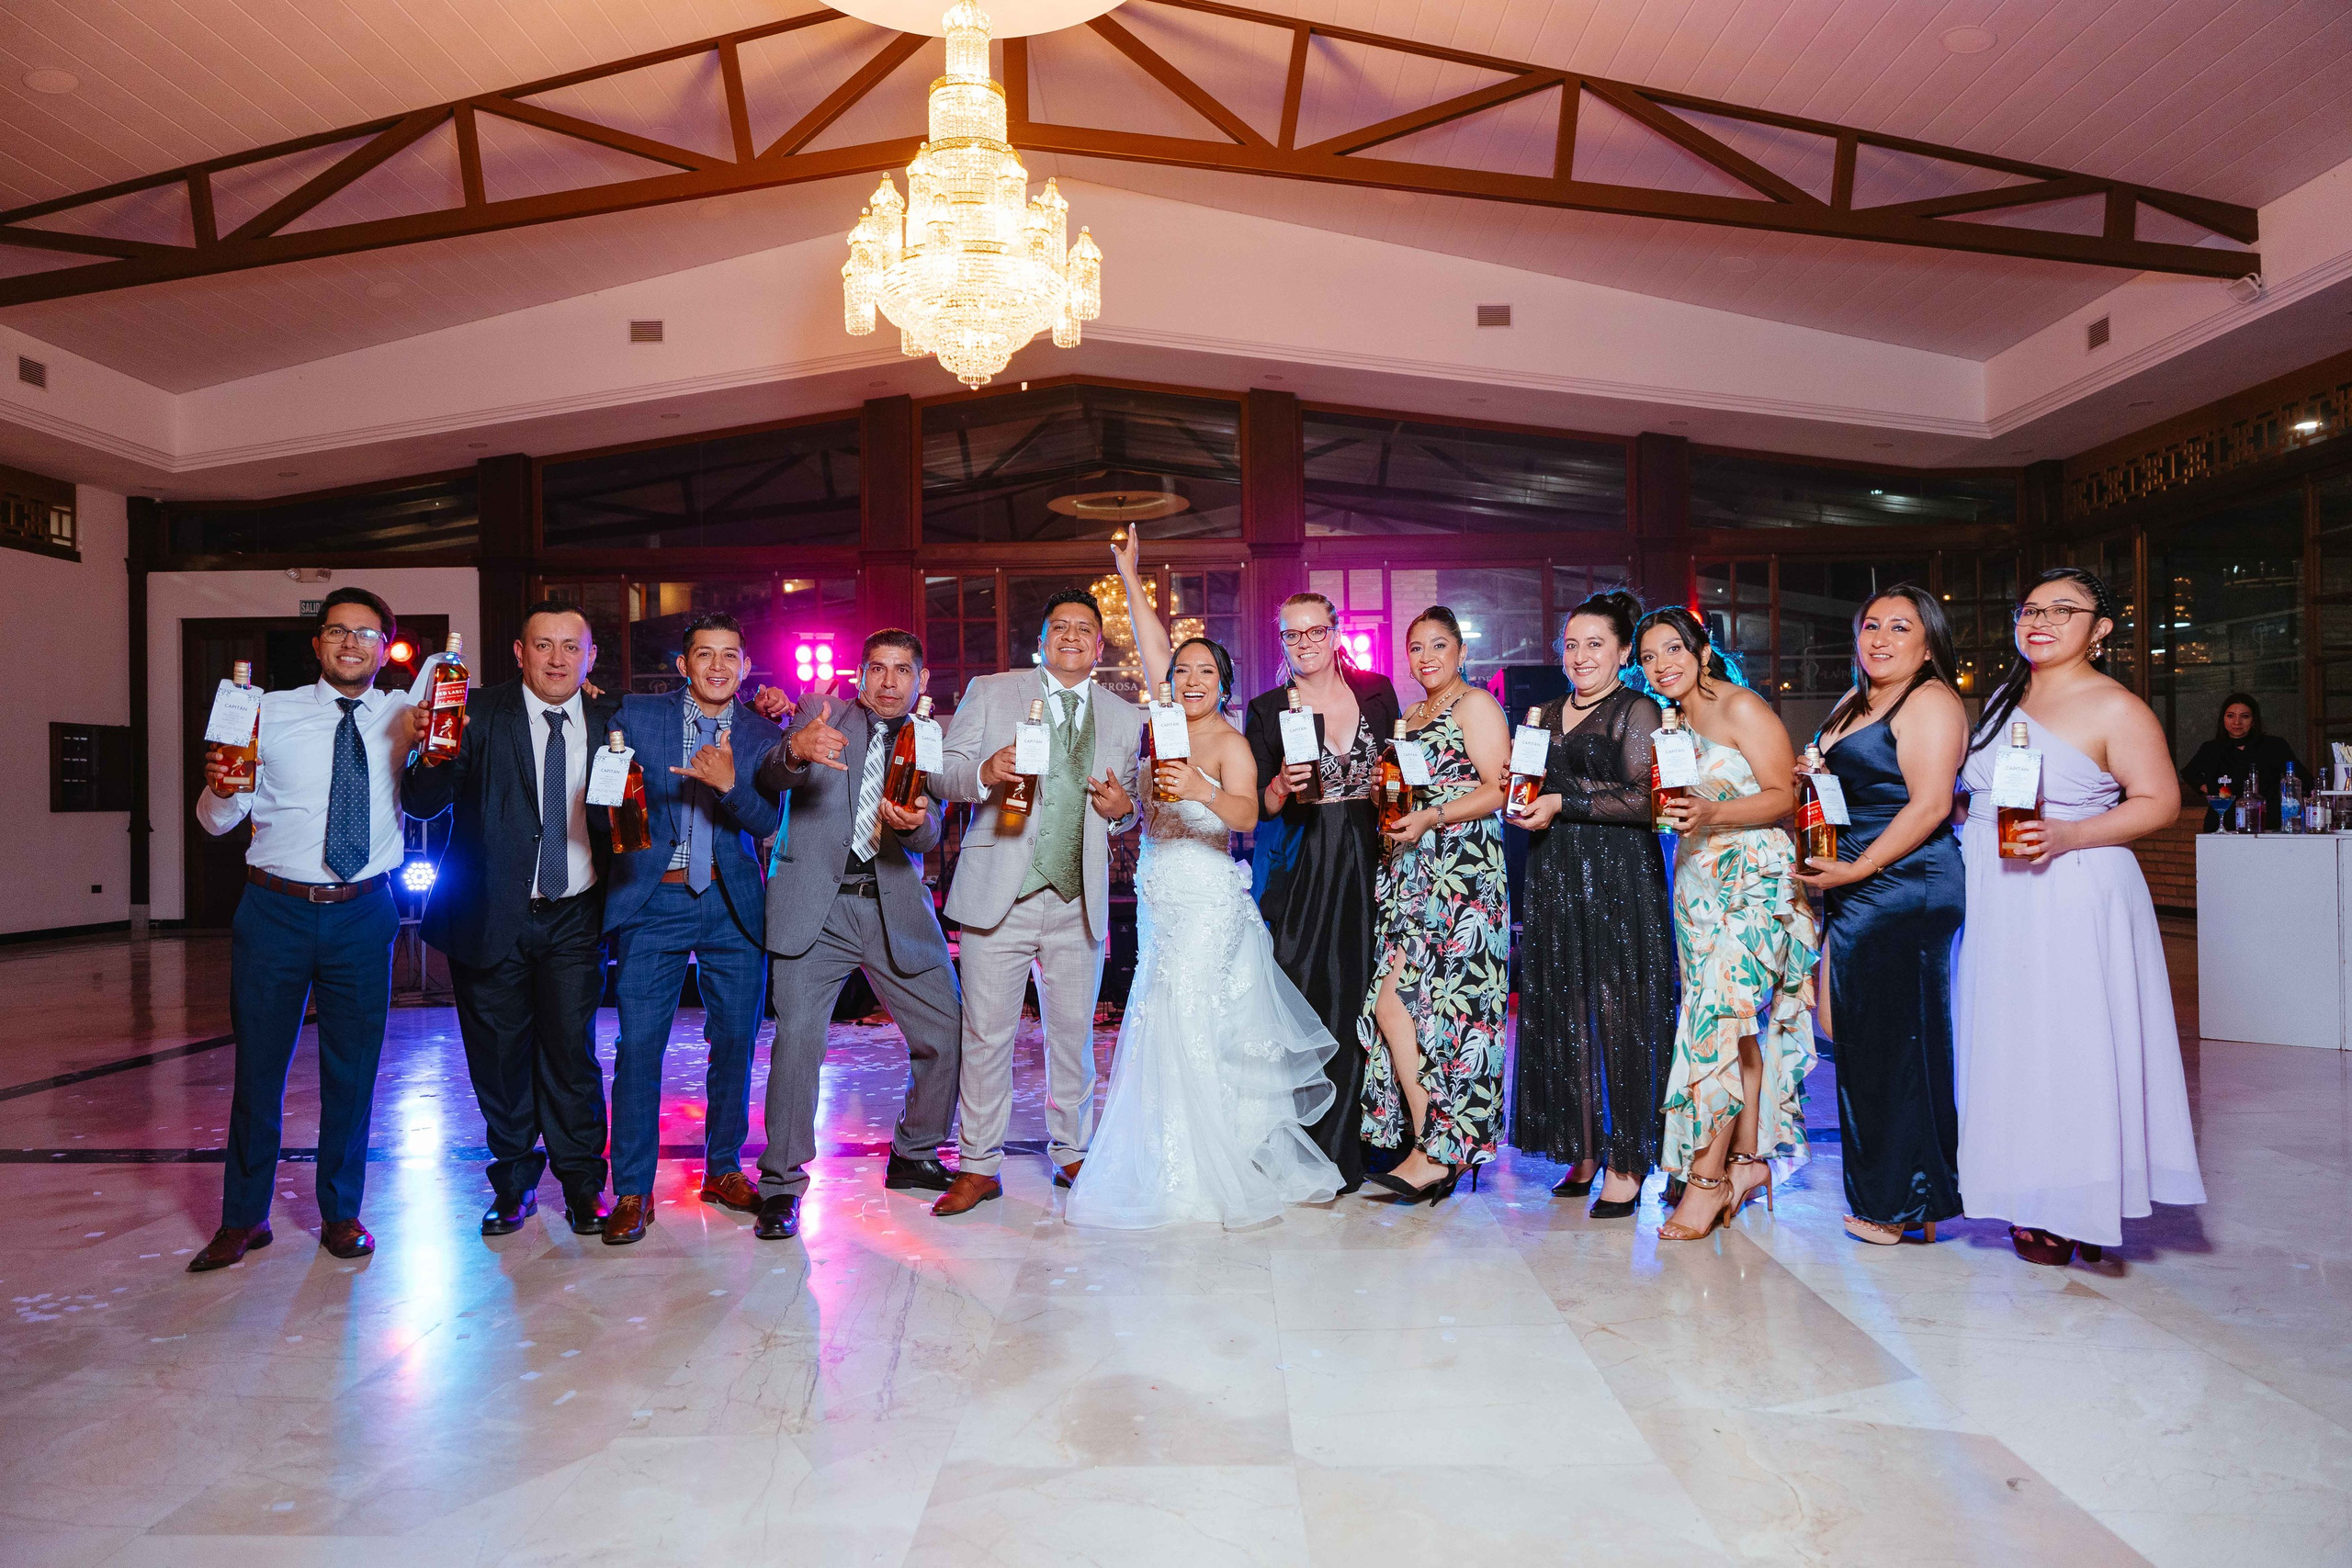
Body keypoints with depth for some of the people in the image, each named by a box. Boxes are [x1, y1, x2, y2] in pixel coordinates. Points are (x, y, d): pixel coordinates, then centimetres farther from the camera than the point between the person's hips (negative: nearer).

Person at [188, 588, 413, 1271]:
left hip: (363, 914, 0)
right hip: (275, 912, 0)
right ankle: (244, 1218, 25)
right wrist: (218, 782, -19)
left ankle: (341, 1214, 25)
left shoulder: (404, 717, 4)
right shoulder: (270, 714, 1)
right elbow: (215, 820, 3)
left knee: (352, 1071, 9)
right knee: (258, 1066, 9)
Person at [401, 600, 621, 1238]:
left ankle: (582, 1184, 16)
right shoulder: (480, 713, -2)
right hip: (492, 916, 0)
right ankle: (514, 1182, 28)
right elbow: (423, 804, -9)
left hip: (574, 917, 1)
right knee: (499, 1056, 9)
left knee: (571, 1050, -2)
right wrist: (431, 758, -29)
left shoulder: (610, 721, 5)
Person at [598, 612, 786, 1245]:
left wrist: (728, 783, -22)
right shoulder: (636, 714, 4)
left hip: (733, 908, 2)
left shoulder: (762, 735, 6)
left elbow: (768, 822, -5)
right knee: (638, 1044, -4)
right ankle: (632, 1191, 7)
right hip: (653, 903, -2)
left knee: (735, 1042, 7)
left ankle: (723, 1170, 23)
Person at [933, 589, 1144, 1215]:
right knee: (986, 1033, 1)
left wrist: (1123, 809, -4)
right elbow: (943, 772, 3)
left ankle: (1071, 1154, 26)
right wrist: (984, 773, -19)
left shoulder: (1124, 718, 14)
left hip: (1079, 902, 2)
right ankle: (980, 1165, 13)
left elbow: (1129, 805, 21)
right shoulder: (989, 692, 7)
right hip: (1000, 893, -2)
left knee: (1073, 1034, 10)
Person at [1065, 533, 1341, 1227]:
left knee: (1184, 1019, -11)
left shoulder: (1231, 743, -9)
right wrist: (1129, 577, 15)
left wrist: (1200, 790, -42)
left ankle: (1201, 1170, -1)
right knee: (1163, 1024, 10)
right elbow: (1152, 646, 14)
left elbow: (1247, 814, -24)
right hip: (1159, 894, 7)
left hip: (1208, 897, -7)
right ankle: (1176, 1162, 21)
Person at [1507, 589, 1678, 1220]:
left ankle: (1626, 1163, 4)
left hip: (1619, 877, -6)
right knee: (1562, 1014, 6)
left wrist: (1564, 803, -14)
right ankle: (1583, 1151, 16)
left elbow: (1643, 800, -12)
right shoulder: (1548, 714, 18)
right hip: (1554, 877, 6)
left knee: (1619, 1014, -3)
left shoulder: (1637, 710, -2)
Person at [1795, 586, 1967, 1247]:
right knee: (1859, 1040, 11)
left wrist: (1856, 869, -17)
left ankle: (1903, 1204, 8)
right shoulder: (1854, 703, 20)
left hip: (1905, 888, -9)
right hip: (1858, 894, 9)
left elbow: (1929, 804, -17)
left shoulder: (1931, 700, -8)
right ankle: (1882, 1195, 21)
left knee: (1898, 1043, -3)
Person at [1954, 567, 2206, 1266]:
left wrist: (2068, 835, -22)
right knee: (2009, 1045, 8)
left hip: (2070, 903, -7)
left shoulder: (2115, 708, -6)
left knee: (2066, 1047, -4)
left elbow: (2160, 801, -10)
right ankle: (2036, 1204, 18)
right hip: (1997, 904, 7)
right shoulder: (2005, 699, 15)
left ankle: (2075, 1209, 8)